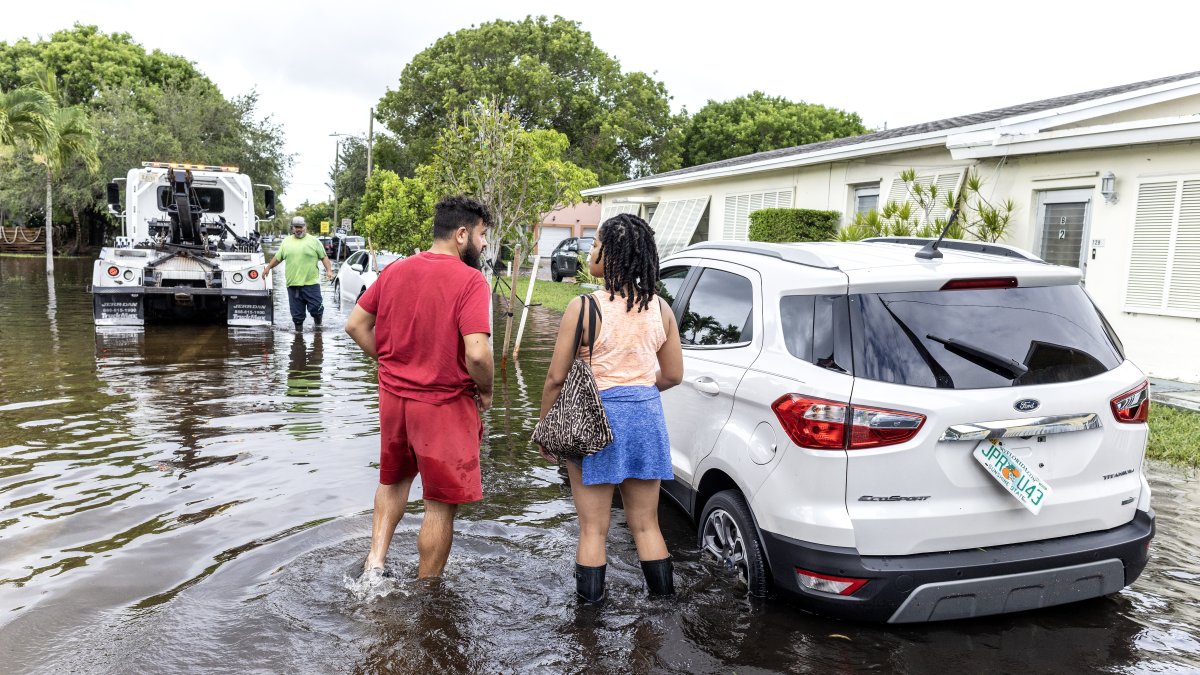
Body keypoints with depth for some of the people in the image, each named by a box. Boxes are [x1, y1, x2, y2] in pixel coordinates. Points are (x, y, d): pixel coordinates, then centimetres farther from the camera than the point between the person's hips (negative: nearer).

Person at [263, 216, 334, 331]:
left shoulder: (314, 241, 4)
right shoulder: (286, 242, 14)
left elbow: (324, 257, 2)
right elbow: (277, 258, 22)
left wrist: (329, 270, -9)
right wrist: (268, 268, 18)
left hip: (311, 283, -3)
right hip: (292, 283, 3)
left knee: (315, 307, -5)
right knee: (297, 311, 5)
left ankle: (318, 321, 24)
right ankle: (298, 328, 18)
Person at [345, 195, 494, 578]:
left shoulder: (395, 270, 3)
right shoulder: (469, 280, -16)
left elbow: (356, 324, 8)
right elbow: (476, 353, -26)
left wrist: (388, 362, 14)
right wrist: (486, 390, -8)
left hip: (393, 396, 6)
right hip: (444, 405, -6)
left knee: (395, 479, 30)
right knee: (441, 504, 8)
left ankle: (375, 559, 21)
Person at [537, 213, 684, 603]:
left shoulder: (584, 308, -14)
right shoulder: (660, 308, 1)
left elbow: (556, 378, -10)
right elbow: (673, 374, 8)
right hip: (647, 416, 5)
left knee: (593, 529, 8)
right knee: (646, 524, 18)